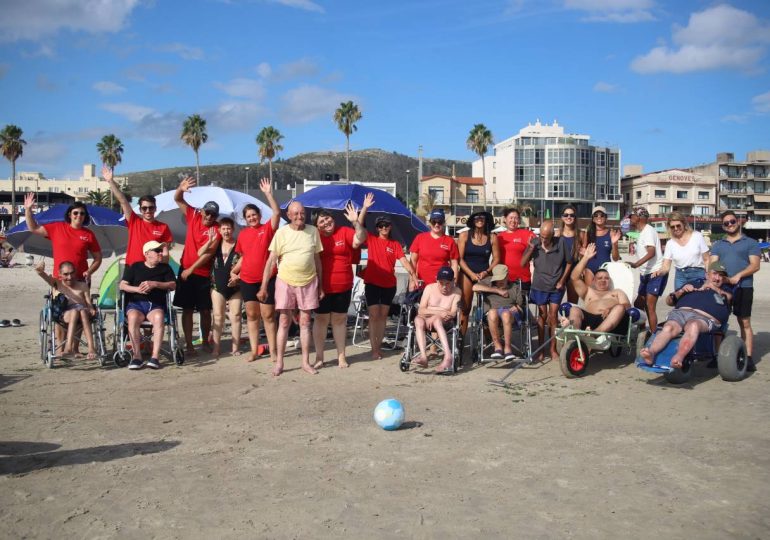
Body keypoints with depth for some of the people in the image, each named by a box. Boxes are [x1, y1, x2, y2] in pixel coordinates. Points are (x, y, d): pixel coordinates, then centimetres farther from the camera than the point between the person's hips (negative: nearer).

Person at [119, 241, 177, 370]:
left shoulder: (165, 268, 16)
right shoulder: (135, 267, 14)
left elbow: (173, 285, 3)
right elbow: (122, 285, 8)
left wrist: (155, 284, -11)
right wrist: (137, 289, -11)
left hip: (156, 305, 0)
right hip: (135, 303, 0)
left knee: (158, 317, -36)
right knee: (133, 317, -36)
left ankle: (155, 356, -38)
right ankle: (137, 356, -33)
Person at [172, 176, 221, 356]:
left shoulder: (216, 229, -9)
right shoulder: (193, 216, 3)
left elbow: (209, 253, -14)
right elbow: (178, 200, 3)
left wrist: (191, 269, -15)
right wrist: (181, 189, -19)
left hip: (204, 274, -2)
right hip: (186, 270, 2)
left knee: (205, 310, 6)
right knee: (187, 309, 1)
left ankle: (205, 341, 21)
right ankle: (189, 345, 4)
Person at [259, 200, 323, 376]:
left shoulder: (313, 231, 3)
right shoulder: (281, 232, -3)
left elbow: (317, 260, 9)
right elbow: (271, 261, -3)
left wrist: (321, 286, 8)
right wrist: (263, 287, -7)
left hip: (308, 282, 1)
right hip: (285, 282, -1)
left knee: (305, 322, 7)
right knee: (284, 322, 3)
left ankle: (305, 361, 15)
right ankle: (279, 362, 10)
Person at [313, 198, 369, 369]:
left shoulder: (344, 232, -1)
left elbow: (360, 239, -14)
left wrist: (356, 222, -27)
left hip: (343, 286, 1)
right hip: (322, 287, -1)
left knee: (340, 319, 11)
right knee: (321, 318, 7)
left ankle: (341, 356, 19)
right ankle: (319, 357, 14)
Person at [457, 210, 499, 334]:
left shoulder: (492, 238, 5)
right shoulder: (464, 236, 2)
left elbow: (496, 258, 5)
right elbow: (460, 258, -2)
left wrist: (486, 272, -11)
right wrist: (471, 274, -11)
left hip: (485, 275, 1)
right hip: (467, 274, -1)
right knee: (465, 309, -2)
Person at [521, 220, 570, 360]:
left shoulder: (560, 243, -12)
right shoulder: (535, 243, -10)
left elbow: (568, 263, 1)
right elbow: (523, 263, -10)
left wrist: (562, 280, -3)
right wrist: (531, 248, -22)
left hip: (556, 288, 0)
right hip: (540, 286, 1)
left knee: (553, 317, 4)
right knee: (542, 316, 8)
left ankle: (553, 349, 14)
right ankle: (541, 349, 16)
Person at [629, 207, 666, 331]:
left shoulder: (648, 231, -13)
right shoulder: (642, 232, 17)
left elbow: (651, 252, -26)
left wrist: (636, 264, -36)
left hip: (655, 273, -11)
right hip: (646, 274, 11)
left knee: (650, 307, -14)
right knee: (639, 304, 14)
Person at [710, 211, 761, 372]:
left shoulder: (750, 243, 8)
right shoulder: (718, 245, 17)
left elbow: (755, 265, -3)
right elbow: (713, 264, 6)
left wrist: (738, 276, -19)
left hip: (743, 287, -3)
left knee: (745, 323, -2)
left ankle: (748, 358, 0)